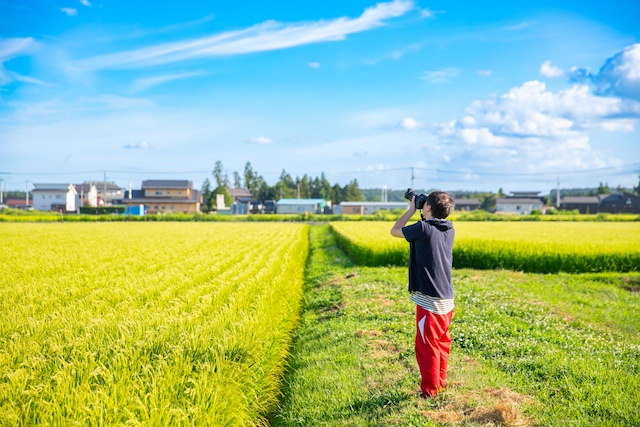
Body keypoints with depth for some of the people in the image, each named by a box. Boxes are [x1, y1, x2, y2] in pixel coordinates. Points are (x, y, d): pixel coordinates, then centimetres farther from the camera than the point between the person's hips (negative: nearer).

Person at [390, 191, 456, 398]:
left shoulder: (423, 228, -17)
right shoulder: (450, 230, 3)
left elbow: (394, 231, -1)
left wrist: (411, 210, 5)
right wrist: (421, 213, 15)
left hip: (429, 301, -8)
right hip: (447, 299, 8)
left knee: (426, 346, 3)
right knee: (442, 342, 19)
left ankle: (430, 390, 11)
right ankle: (440, 381, 33)